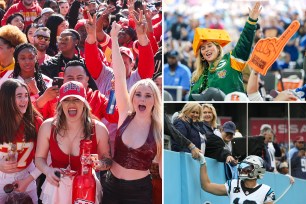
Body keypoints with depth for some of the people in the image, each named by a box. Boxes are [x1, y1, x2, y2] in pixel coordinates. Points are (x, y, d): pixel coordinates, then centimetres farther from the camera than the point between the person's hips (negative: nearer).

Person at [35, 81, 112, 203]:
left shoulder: (98, 129, -11)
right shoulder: (48, 127, -10)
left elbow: (107, 159, 0)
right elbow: (39, 157, 0)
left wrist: (99, 164, -22)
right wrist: (47, 170, -20)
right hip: (56, 187, 0)